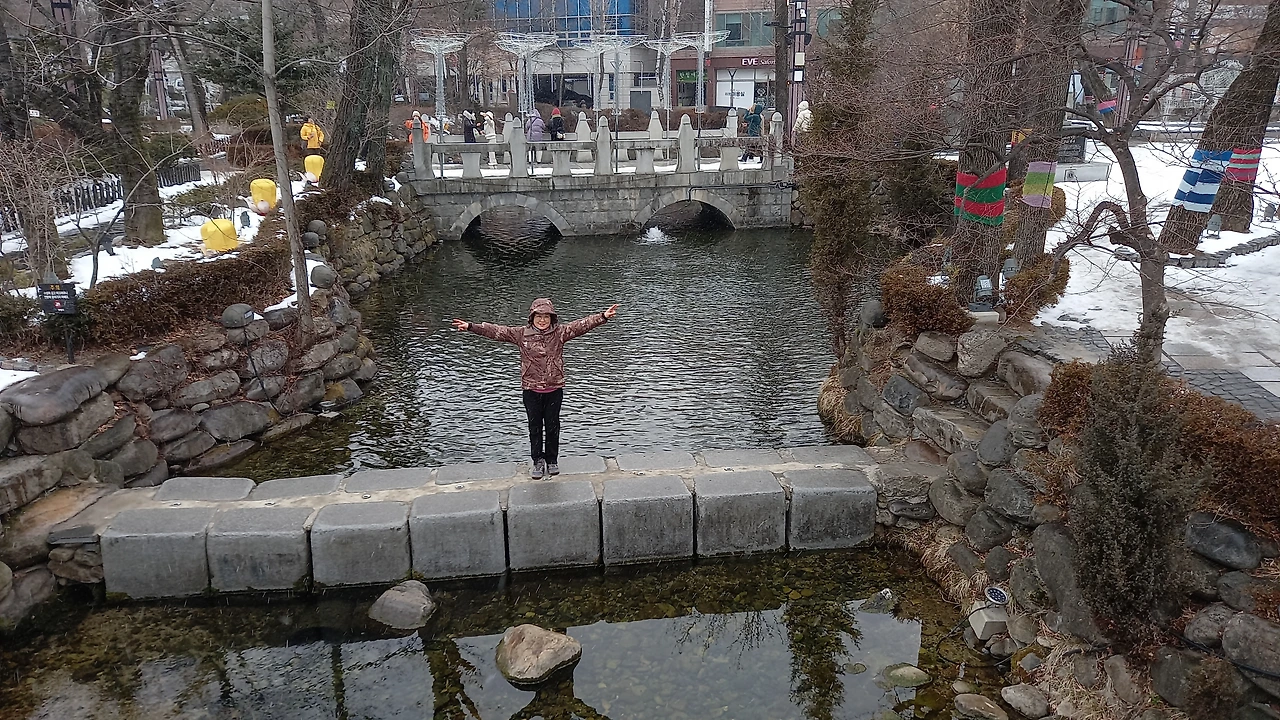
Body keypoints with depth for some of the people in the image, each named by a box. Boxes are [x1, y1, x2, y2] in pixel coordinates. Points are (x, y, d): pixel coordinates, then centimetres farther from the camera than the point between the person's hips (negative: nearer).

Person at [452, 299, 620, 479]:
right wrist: (470, 326, -11)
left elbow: (582, 325, -13)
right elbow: (496, 331, -5)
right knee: (535, 427, 11)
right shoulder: (521, 334, -3)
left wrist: (603, 316, -25)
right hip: (531, 390, 0)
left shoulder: (560, 332, -5)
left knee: (553, 426, 12)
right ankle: (538, 460, 27)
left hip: (554, 389, 0)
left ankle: (552, 460, 29)